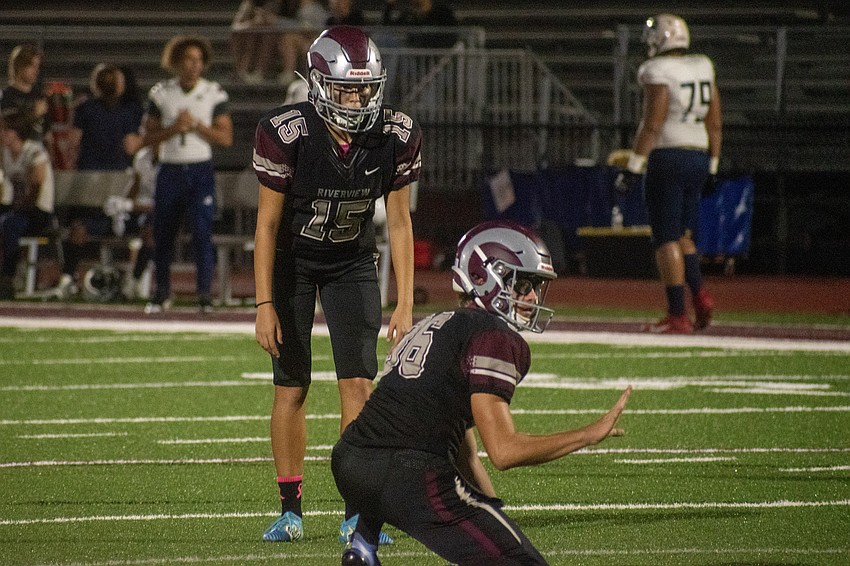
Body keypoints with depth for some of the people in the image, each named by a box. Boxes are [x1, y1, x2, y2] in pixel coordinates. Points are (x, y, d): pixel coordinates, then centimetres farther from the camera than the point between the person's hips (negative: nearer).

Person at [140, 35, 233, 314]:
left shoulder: (214, 94, 1)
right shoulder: (161, 93, 4)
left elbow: (226, 138, -2)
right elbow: (147, 137, 3)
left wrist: (196, 125, -13)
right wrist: (174, 128, -13)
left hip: (201, 172, -2)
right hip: (170, 172, 2)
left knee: (202, 232, -15)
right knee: (163, 235, 8)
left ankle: (205, 293, -11)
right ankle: (162, 293, 25)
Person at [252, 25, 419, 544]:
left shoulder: (396, 136, -19)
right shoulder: (286, 133, -26)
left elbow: (399, 221, -9)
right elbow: (268, 222, -17)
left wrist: (405, 305, -11)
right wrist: (265, 304, -18)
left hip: (353, 263, 2)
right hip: (293, 262, -2)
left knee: (359, 382, -8)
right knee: (292, 386, -2)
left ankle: (356, 514, -4)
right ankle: (291, 510, 9)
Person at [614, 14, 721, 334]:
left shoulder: (659, 74, -11)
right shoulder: (702, 71, 11)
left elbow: (652, 125, -16)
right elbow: (715, 124, 14)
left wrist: (633, 169, -14)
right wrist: (712, 167, 22)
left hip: (667, 158, -7)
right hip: (698, 158, 7)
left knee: (667, 239, -4)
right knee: (682, 233, 18)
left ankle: (677, 315, -7)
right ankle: (699, 294, -2)